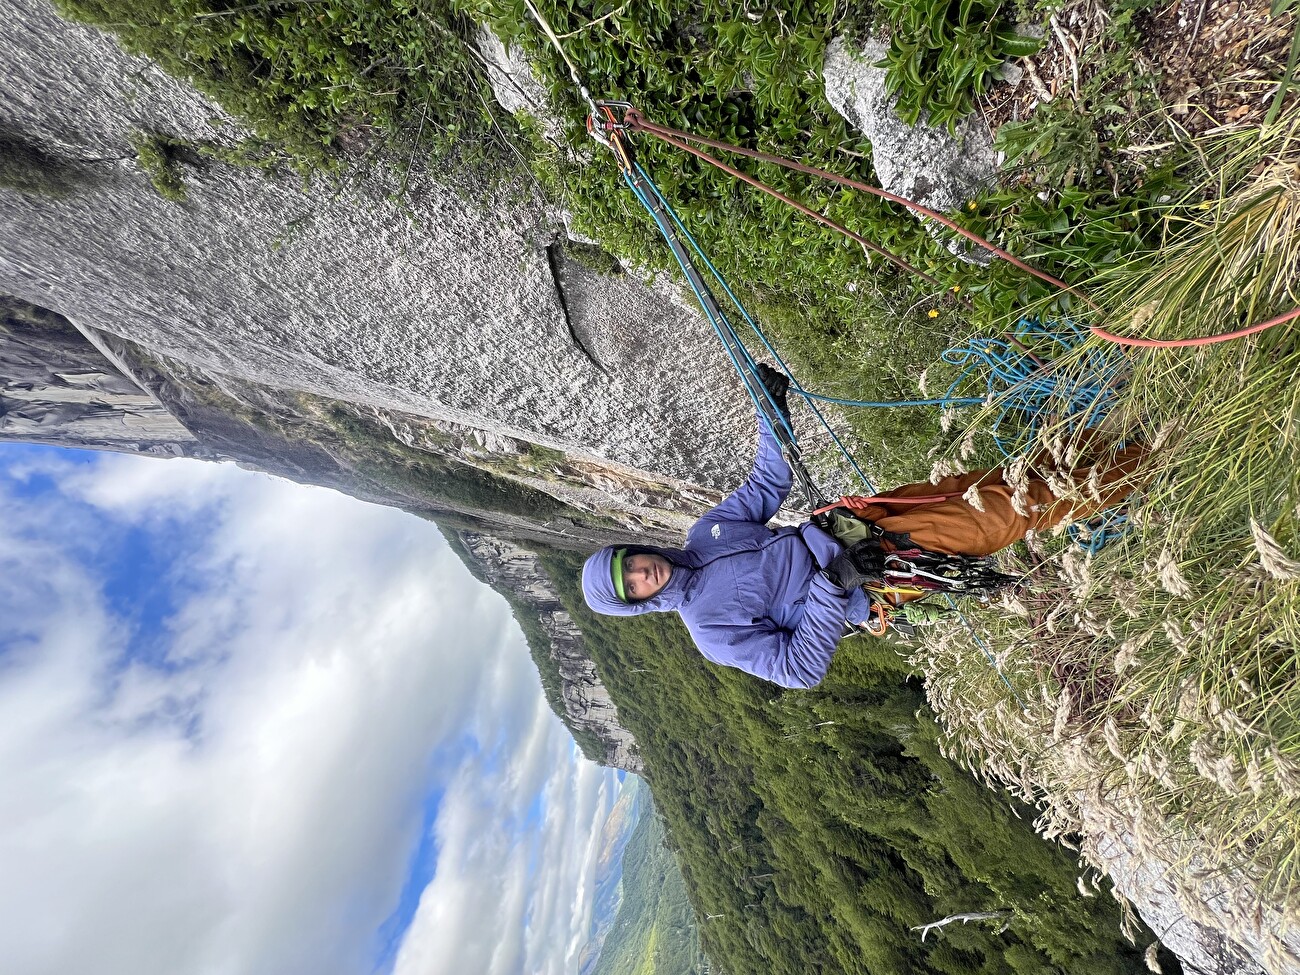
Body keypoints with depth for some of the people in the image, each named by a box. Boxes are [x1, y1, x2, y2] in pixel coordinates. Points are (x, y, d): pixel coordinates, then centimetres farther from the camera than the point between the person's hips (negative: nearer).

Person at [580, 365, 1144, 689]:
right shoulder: (710, 628, -14)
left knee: (978, 484, -2)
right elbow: (799, 669, -18)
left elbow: (769, 484, 10)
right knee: (1006, 513, -11)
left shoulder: (705, 532, 4)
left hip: (857, 527, 6)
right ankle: (1123, 475, 6)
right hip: (874, 586, -6)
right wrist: (834, 584, -30)